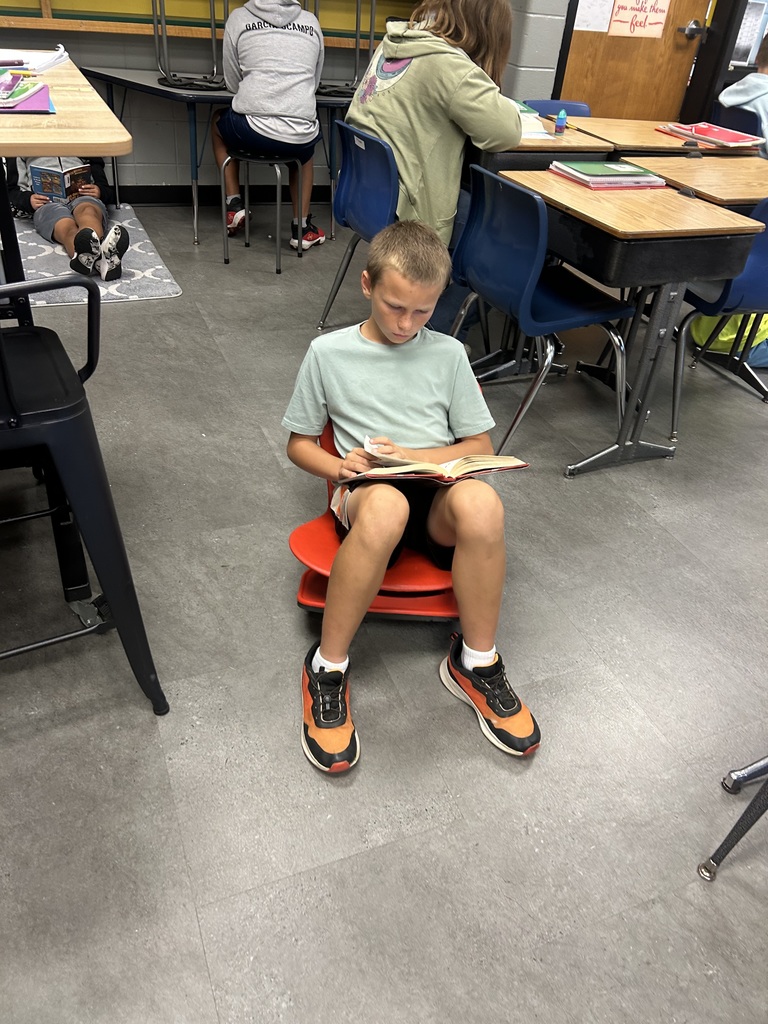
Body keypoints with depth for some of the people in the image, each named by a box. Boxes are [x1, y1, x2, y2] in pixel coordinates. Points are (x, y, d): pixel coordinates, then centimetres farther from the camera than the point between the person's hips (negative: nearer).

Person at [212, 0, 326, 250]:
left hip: (252, 131, -1)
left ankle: (234, 204, 25)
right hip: (300, 138, 2)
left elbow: (232, 83, 13)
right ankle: (301, 227, 27)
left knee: (219, 122, 33)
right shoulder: (311, 21, 13)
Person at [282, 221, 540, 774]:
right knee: (385, 506, -41)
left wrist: (412, 455, -7)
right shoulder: (328, 353, 9)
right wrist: (341, 467, -8)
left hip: (437, 501, 2)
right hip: (366, 494, -1)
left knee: (481, 502, -36)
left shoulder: (448, 354, 12)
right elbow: (299, 443, 14)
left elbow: (481, 446, 11)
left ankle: (475, 662, -13)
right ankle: (328, 667, -19)